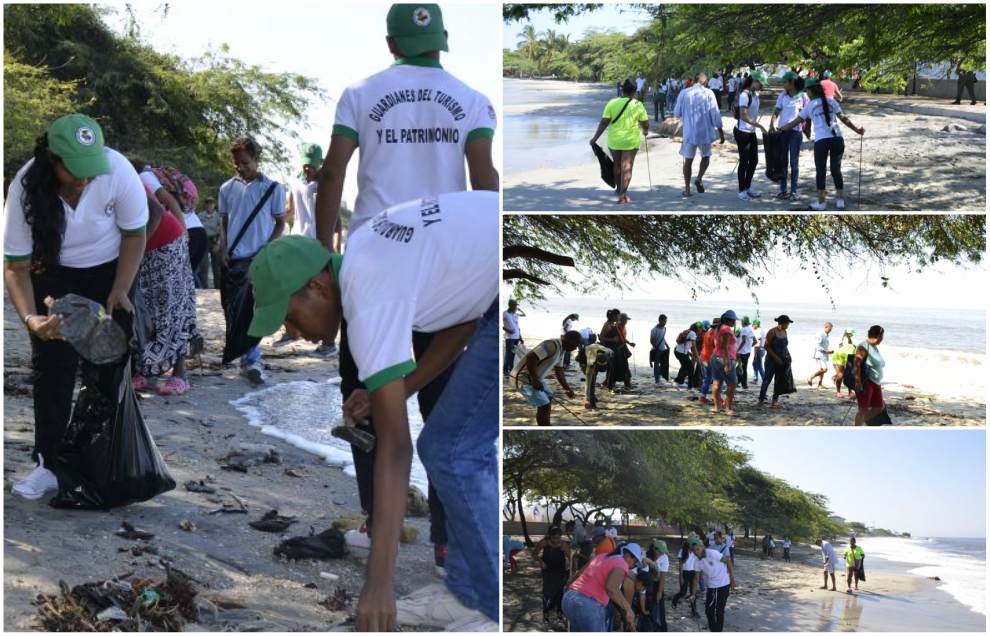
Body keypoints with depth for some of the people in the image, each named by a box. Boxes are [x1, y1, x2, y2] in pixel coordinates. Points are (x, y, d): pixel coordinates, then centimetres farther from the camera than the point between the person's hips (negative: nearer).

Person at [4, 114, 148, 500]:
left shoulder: (118, 171, -30)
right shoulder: (25, 188, -29)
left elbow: (134, 234, -13)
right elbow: (15, 266, -21)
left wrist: (120, 290, -20)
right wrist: (29, 318, -37)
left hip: (109, 270, 0)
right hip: (54, 275, 0)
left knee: (107, 367, -2)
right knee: (51, 367, -2)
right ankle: (48, 464, 6)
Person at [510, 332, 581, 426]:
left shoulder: (561, 349, 10)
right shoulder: (553, 345, -24)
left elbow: (559, 370, 19)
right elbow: (530, 358, -32)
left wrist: (566, 387, 8)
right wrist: (535, 380, -25)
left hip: (533, 378, 11)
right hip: (522, 378, -11)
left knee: (549, 395, 25)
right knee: (544, 406, -13)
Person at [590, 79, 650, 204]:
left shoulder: (612, 103, -2)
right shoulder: (637, 105, -5)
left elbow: (604, 122, -6)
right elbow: (645, 123, 0)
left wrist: (595, 138, -2)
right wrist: (645, 131, 22)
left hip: (614, 141, 2)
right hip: (631, 141, -2)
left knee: (617, 165, 20)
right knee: (626, 167, -1)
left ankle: (619, 189, 37)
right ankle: (622, 195, -8)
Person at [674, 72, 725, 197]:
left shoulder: (684, 93, -2)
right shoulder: (708, 93, -6)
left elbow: (677, 113, 5)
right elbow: (715, 114, -7)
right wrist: (721, 132, -1)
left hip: (689, 132, 1)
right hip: (705, 132, 0)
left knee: (688, 160, 12)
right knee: (706, 156, 20)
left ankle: (687, 189, 11)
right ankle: (699, 178, -3)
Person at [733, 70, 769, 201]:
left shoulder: (756, 94, 8)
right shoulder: (745, 94, -18)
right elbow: (743, 116, -24)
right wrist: (759, 126, -25)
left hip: (751, 132, 8)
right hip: (742, 132, -8)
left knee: (754, 160, 13)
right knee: (744, 161, -1)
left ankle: (748, 187, 26)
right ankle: (742, 191, 9)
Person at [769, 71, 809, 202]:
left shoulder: (803, 96, -2)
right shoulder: (782, 95, 4)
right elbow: (776, 112, 1)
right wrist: (772, 125, -14)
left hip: (795, 131, -3)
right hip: (782, 131, 3)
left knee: (794, 162, 2)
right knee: (782, 161, 8)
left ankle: (794, 191, 8)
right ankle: (783, 190, 16)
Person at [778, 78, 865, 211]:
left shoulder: (809, 105, 7)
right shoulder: (831, 101, 12)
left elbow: (795, 122, 9)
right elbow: (843, 118, 8)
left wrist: (780, 129, 20)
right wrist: (857, 130, 14)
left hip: (821, 141, -2)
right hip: (837, 138, 2)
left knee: (820, 171, 7)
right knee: (836, 170, 12)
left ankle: (821, 202, 7)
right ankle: (840, 200, 13)